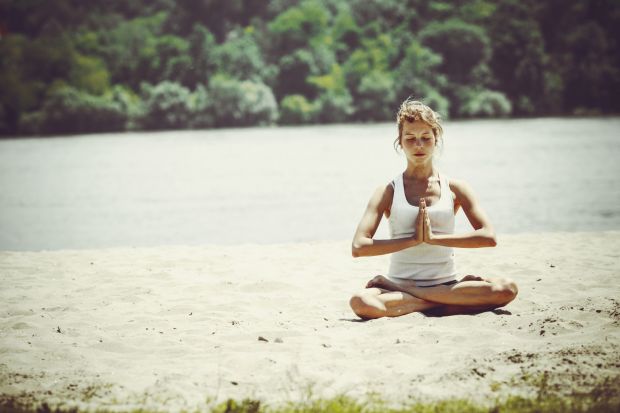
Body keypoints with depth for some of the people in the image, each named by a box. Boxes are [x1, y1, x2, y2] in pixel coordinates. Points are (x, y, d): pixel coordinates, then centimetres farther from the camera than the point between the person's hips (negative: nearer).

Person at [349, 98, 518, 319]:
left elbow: (489, 237, -5)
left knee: (507, 289, -27)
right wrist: (413, 240, -12)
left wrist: (434, 238, -12)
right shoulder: (389, 192, 4)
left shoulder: (455, 189, 8)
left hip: (447, 283, 3)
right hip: (400, 280, -3)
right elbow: (359, 247, -8)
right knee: (360, 302, -36)